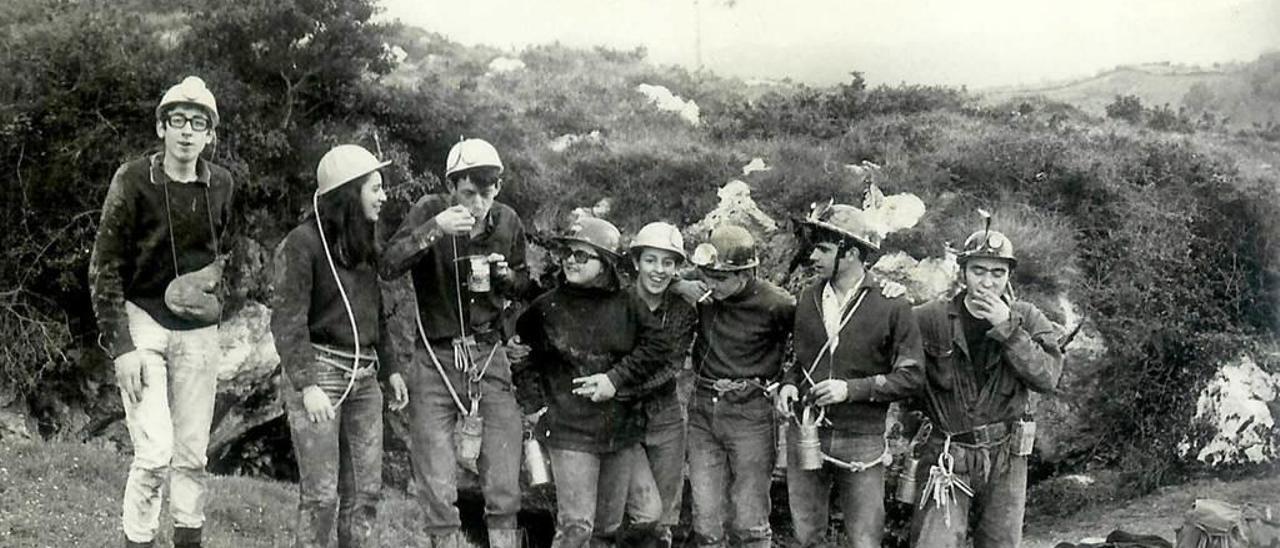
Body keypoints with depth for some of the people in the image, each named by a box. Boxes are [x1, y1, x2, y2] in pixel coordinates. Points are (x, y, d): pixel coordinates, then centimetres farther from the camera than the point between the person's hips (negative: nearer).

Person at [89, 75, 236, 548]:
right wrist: (120, 345, -14)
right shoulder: (133, 180, -10)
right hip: (143, 320, -4)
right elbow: (105, 266, -8)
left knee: (192, 455, 8)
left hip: (198, 329, 4)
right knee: (155, 453, -13)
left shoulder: (221, 185, 2)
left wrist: (212, 279, 7)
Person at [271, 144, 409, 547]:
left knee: (365, 491, 5)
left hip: (363, 377, 7)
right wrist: (307, 384, -21)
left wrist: (390, 368, 15)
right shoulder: (303, 243, -9)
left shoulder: (364, 245, 14)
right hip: (319, 370, -7)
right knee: (321, 495, -7)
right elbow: (287, 321, -14)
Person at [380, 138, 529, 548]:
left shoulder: (507, 222, 2)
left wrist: (505, 275, -5)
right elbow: (389, 268, -20)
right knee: (437, 489, 1)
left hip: (489, 353, 2)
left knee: (504, 486, 1)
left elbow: (523, 284, 17)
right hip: (436, 358, -2)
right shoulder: (430, 211, -8)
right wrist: (434, 230, -31)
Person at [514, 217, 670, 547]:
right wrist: (535, 400, -2)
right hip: (569, 431, -3)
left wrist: (616, 378, -12)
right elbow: (520, 355, 8)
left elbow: (658, 347, -2)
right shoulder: (547, 307, -3)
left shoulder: (627, 305, -1)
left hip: (622, 431, 3)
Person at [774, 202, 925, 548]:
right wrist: (788, 385, -2)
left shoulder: (891, 306, -9)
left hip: (861, 441, -4)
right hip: (806, 436, 4)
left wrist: (852, 389, -19)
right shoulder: (808, 299, 6)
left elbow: (912, 376, -10)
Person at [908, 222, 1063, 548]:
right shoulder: (931, 319, -5)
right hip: (948, 458, -2)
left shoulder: (1026, 319, 0)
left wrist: (1007, 328, -19)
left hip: (1005, 458, 2)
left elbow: (1047, 378, -14)